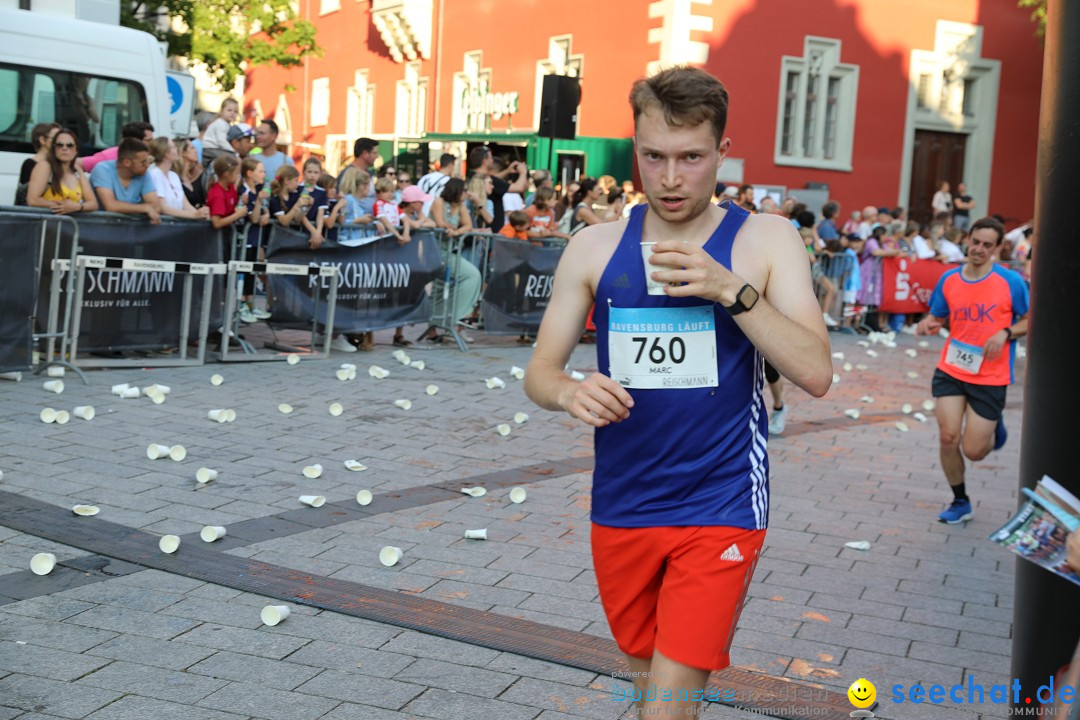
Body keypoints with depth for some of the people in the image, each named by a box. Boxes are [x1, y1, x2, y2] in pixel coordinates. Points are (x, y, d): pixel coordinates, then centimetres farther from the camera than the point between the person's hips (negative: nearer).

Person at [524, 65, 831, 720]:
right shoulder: (595, 247, 1)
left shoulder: (765, 239, -5)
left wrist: (732, 290, -23)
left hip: (720, 507, -3)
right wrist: (570, 392, -21)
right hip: (623, 504, 3)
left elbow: (816, 373, -12)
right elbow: (540, 371, 3)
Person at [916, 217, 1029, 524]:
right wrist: (929, 324, -10)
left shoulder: (1011, 281, -8)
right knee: (948, 437, -6)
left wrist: (1005, 333, -18)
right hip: (951, 371, 3)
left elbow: (1030, 321, 1)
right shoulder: (949, 280, 1)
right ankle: (960, 502, 17)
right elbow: (938, 317, 13)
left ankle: (994, 427, 36)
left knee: (973, 451, -1)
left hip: (990, 377, -2)